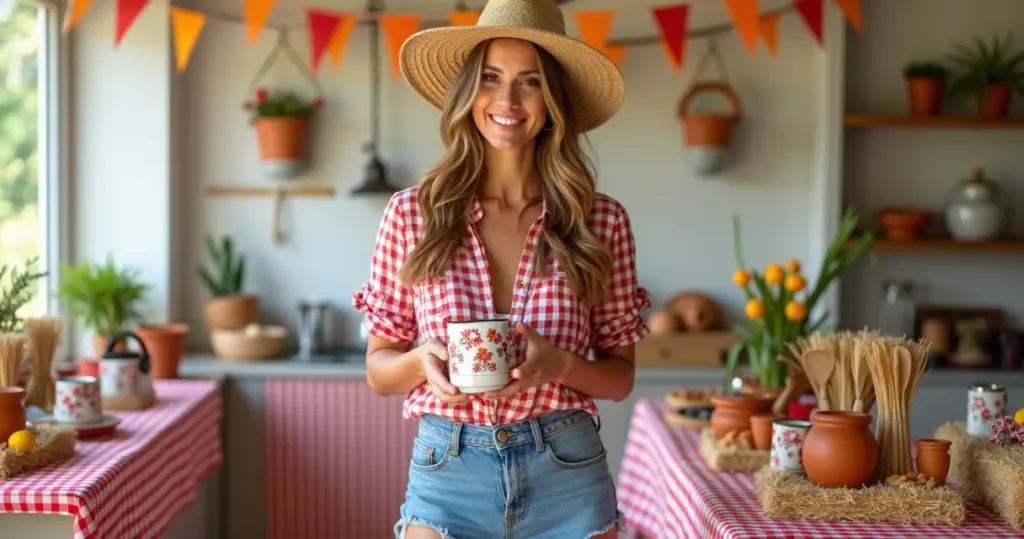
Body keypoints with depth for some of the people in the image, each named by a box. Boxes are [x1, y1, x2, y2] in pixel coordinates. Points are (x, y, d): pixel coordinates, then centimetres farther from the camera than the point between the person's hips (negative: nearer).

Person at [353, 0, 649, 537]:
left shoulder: (601, 221, -2)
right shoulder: (411, 213, -2)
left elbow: (621, 377, 4)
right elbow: (378, 369, 5)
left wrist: (561, 365, -15)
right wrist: (422, 361, -16)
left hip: (568, 477, 1)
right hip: (446, 470, 0)